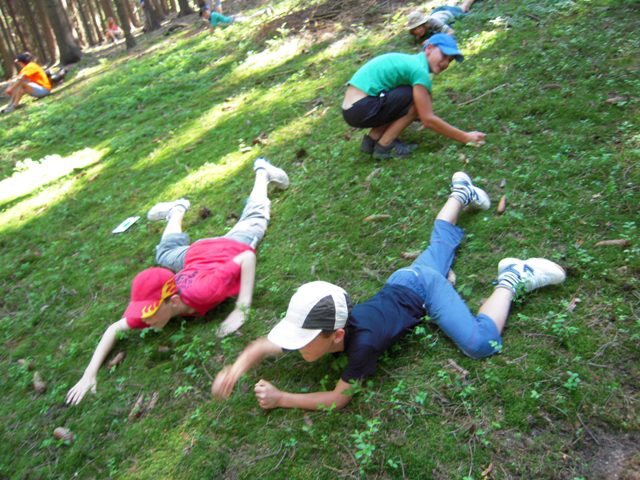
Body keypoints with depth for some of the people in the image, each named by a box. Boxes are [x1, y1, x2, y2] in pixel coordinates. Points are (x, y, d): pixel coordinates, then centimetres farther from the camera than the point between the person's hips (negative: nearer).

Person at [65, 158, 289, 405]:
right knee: (164, 253, 33)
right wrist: (89, 374, -32)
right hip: (196, 253, 3)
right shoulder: (149, 306, -33)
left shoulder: (202, 292, -47)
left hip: (232, 249, -3)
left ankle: (261, 171, 48)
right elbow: (115, 329, -20)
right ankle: (178, 210, 55)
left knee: (254, 221, 26)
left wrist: (241, 310, -47)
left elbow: (247, 257, -42)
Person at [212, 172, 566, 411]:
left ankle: (511, 279, 2)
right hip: (401, 283, 6)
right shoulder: (314, 327, -25)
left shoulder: (363, 341, -41)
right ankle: (461, 193, 56)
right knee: (440, 245, 33)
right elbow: (263, 345, -15)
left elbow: (339, 398, -29)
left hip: (423, 290, -6)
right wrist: (237, 367, -34)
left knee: (482, 344, -18)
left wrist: (282, 399, -31)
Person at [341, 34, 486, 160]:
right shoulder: (419, 70, -13)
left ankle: (372, 139, 12)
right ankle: (384, 146, -5)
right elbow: (428, 120, -13)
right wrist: (465, 137, -7)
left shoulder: (410, 61, 16)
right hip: (360, 109, -9)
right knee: (416, 98, -10)